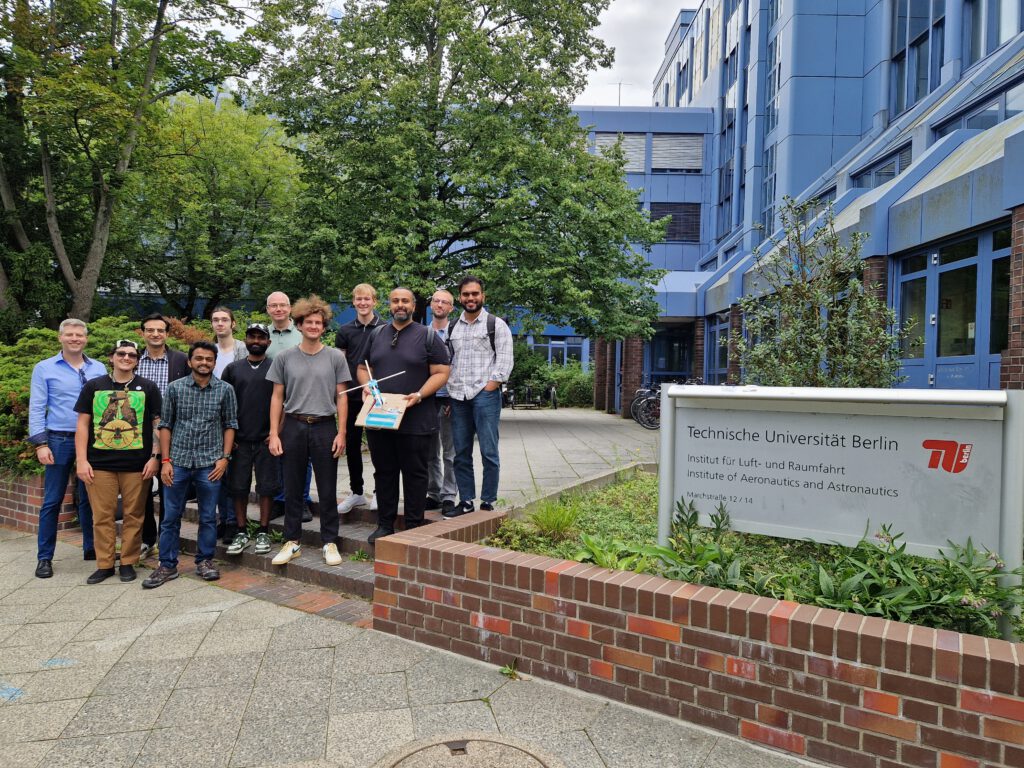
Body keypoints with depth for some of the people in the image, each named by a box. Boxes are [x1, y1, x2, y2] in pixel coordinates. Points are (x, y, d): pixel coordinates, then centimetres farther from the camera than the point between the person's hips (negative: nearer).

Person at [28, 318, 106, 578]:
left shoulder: (99, 369, 7)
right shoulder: (44, 368, 2)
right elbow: (36, 408, -2)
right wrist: (41, 444, -10)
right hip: (59, 440, -2)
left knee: (89, 498, 10)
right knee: (52, 501, 4)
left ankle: (91, 548, 21)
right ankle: (44, 557, 13)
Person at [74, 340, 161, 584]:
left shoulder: (147, 388, 5)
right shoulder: (93, 386, 8)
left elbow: (157, 424, 5)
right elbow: (83, 425, 7)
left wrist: (154, 457, -3)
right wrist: (82, 460, 0)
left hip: (137, 464, -1)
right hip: (100, 463, 1)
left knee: (133, 515, 5)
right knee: (102, 516, 5)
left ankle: (128, 562, 17)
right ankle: (104, 564, 18)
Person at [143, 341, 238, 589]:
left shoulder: (225, 390, 2)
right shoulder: (175, 388, 3)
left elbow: (230, 425, 4)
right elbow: (165, 425, 4)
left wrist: (224, 457, -4)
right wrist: (165, 460, -2)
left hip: (210, 463, 0)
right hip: (178, 461, 1)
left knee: (208, 517, 8)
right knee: (171, 516, 6)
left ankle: (205, 561, 23)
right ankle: (167, 565, 19)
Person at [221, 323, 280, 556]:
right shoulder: (233, 369, 10)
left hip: (266, 439, -2)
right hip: (239, 440, 2)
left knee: (267, 486, 2)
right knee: (238, 486, 5)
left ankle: (263, 533, 12)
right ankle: (241, 533, 16)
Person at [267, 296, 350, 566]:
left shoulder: (335, 357, 3)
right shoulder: (285, 358, 5)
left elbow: (341, 397, 3)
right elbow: (277, 397, 7)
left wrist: (341, 433, -4)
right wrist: (274, 434, 0)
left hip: (325, 427, -1)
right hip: (294, 426, 1)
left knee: (328, 490, 5)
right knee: (292, 489, 9)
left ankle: (329, 541, 17)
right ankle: (292, 541, 23)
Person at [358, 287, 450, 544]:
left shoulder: (428, 336, 1)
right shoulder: (376, 335, 15)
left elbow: (441, 373, -4)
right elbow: (363, 368, 20)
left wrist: (419, 395, -18)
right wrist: (366, 386, -2)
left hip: (416, 420, -4)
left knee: (415, 473, 3)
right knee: (384, 472, 11)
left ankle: (414, 527, 14)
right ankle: (385, 524, 23)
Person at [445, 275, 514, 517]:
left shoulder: (496, 324, 2)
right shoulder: (453, 327, 17)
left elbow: (504, 360, -4)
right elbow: (447, 361, 18)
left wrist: (491, 386, -12)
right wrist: (450, 393, 10)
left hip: (485, 395, -5)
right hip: (458, 397, 5)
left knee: (489, 452, -4)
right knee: (461, 454, 8)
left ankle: (488, 502, 7)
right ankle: (465, 501, 17)